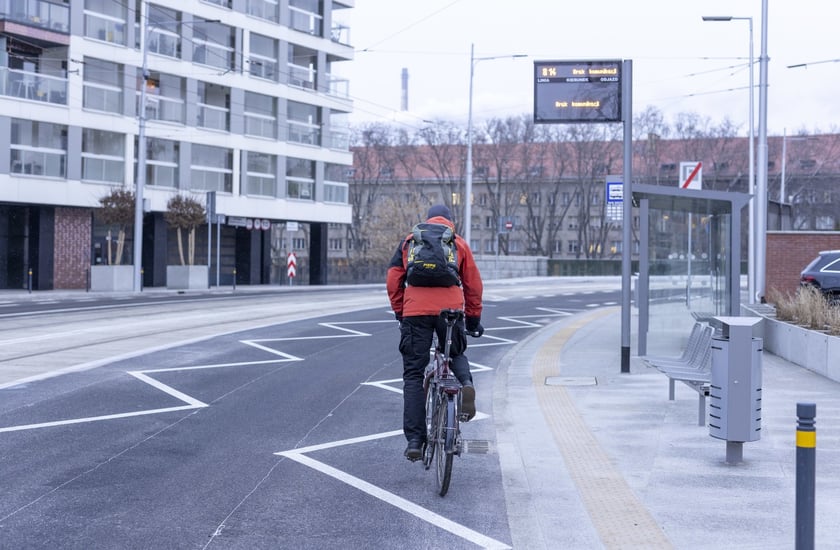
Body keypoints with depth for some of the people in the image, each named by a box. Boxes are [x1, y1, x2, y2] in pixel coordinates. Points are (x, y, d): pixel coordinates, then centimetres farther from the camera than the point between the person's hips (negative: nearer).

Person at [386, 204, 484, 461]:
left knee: (413, 375, 6)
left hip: (415, 312, 0)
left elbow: (393, 281, 13)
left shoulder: (409, 242, 18)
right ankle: (465, 383, -8)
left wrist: (399, 312, 22)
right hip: (450, 310, 0)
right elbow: (474, 285, 16)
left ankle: (414, 440, 0)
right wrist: (473, 319, 25)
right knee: (456, 354, 27)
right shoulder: (459, 243, 17)